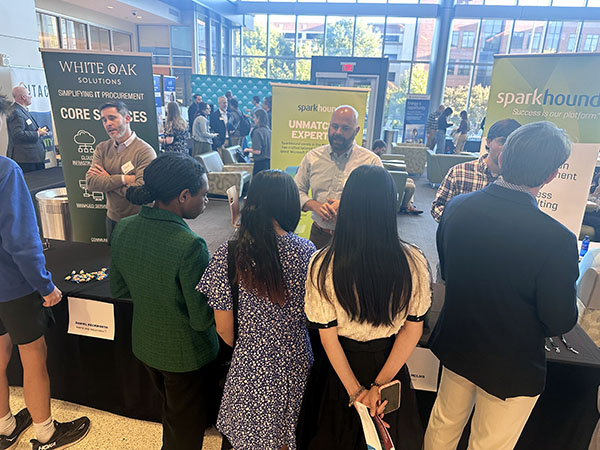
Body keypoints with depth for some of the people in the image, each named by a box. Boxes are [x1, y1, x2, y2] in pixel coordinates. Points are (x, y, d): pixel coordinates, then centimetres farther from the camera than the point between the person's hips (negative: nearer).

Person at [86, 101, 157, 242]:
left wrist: (107, 180, -15)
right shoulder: (102, 149, 1)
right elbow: (91, 182, -10)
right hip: (112, 219, 6)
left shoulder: (145, 151, -18)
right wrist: (123, 179, -22)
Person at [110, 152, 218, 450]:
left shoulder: (123, 229, -12)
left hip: (144, 345, 7)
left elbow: (118, 289, 2)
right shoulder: (190, 246, -33)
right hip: (185, 355, -6)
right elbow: (202, 319, -25)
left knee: (171, 409, 34)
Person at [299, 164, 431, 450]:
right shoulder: (413, 262, -20)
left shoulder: (323, 265, -24)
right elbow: (413, 328, -13)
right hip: (391, 366, 1)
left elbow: (327, 335, -18)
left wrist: (355, 390, -9)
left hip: (341, 366, -1)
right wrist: (381, 383, -10)